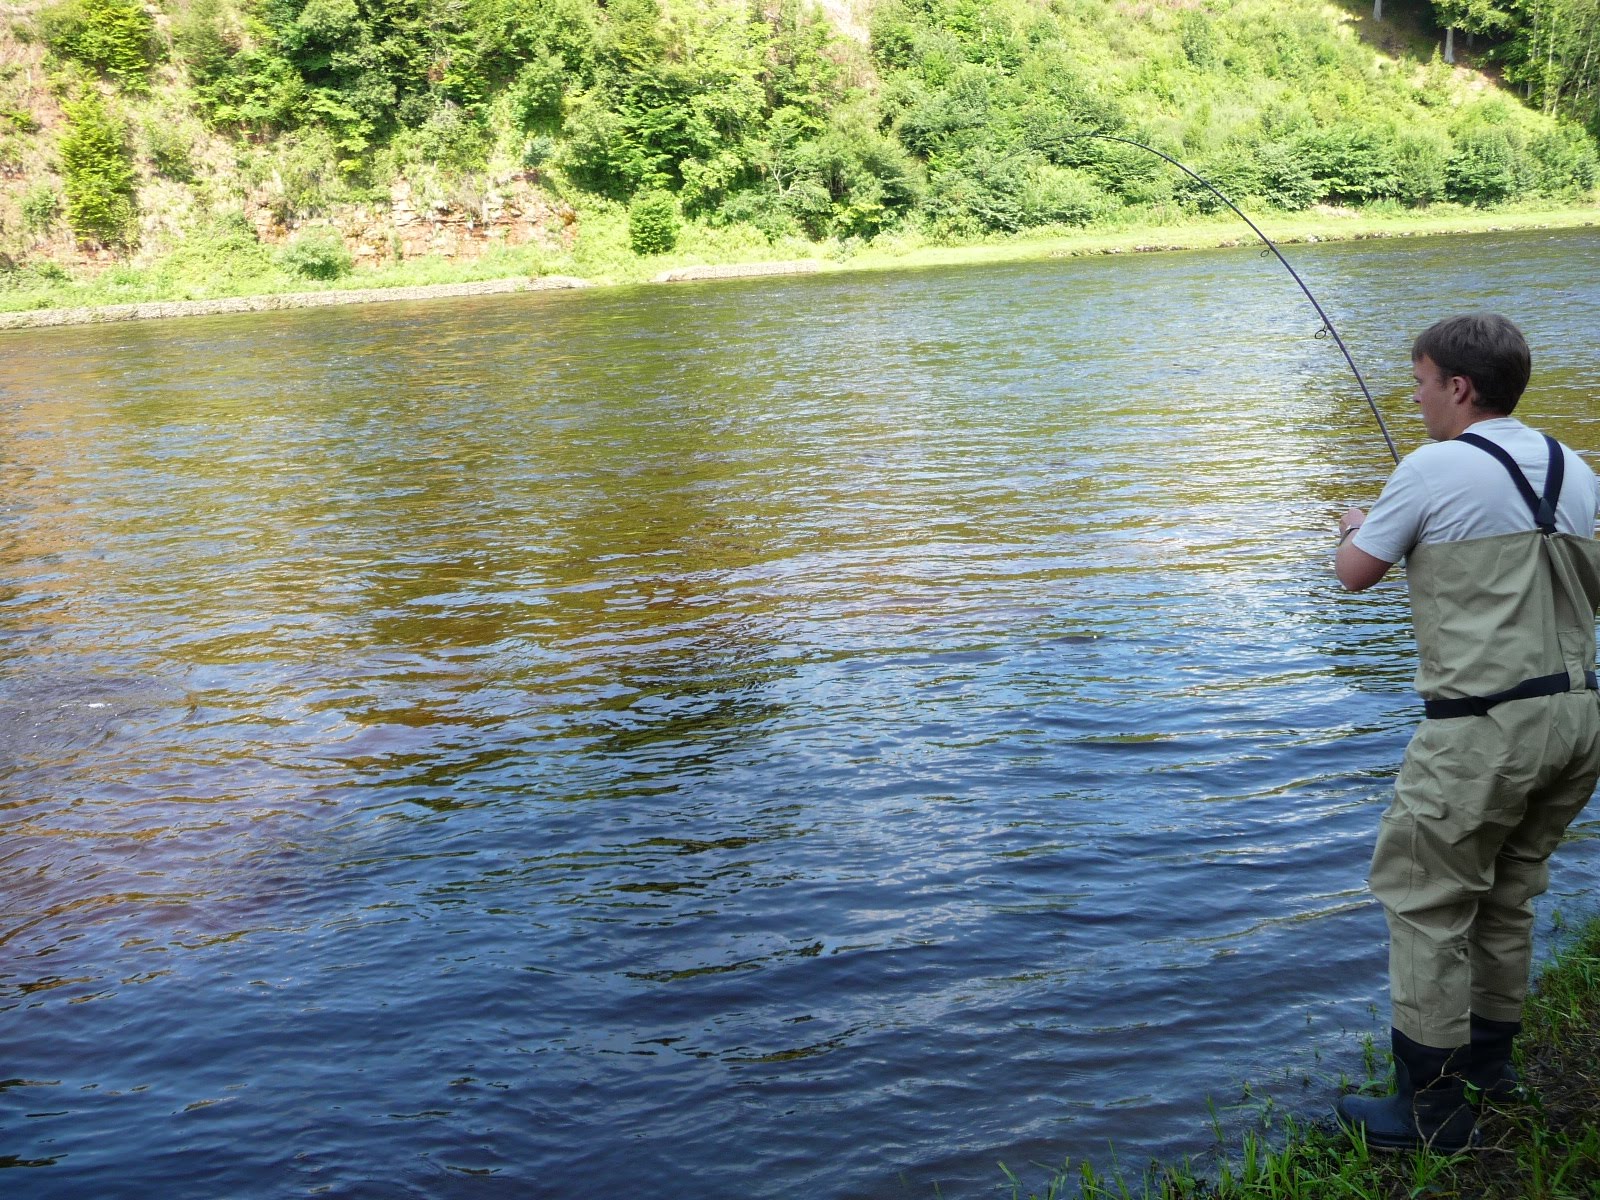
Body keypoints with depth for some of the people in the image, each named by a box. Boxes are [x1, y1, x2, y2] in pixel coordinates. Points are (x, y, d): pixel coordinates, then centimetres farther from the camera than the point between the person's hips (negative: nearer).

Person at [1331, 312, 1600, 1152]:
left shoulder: (1434, 469, -10)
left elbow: (1355, 575, 0)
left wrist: (1355, 531, 22)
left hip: (1486, 726, -8)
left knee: (1424, 900, 2)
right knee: (1507, 895, 21)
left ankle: (1435, 1108, 6)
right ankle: (1489, 1059, 34)